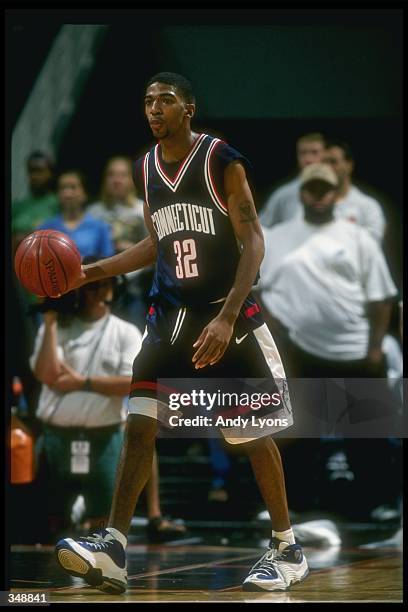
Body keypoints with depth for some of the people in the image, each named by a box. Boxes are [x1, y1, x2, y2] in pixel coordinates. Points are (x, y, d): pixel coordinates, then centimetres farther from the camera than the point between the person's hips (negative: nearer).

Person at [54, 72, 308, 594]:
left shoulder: (221, 161, -11)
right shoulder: (146, 169, 7)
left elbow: (253, 242, -13)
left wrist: (227, 319, -22)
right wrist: (91, 272, 11)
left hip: (228, 314, -5)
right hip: (170, 314, 5)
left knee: (253, 433, 0)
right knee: (138, 424, -7)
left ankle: (287, 549, 13)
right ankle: (112, 550, -9)